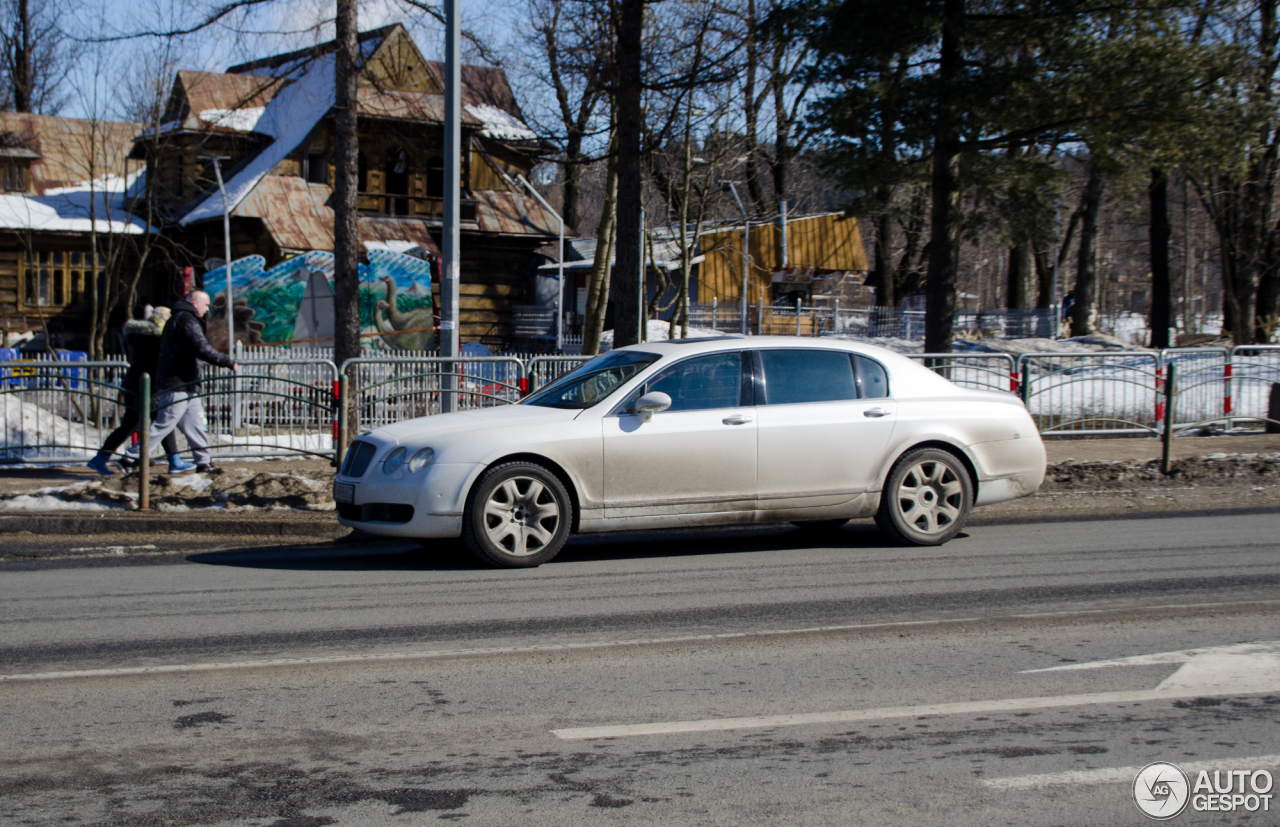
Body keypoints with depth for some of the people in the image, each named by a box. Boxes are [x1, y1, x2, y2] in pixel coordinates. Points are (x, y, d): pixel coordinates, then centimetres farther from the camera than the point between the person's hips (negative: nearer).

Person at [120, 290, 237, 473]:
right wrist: (228, 362, -15)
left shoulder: (178, 319, 20)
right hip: (178, 385, -11)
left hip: (186, 386, 11)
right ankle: (130, 458, -4)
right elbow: (202, 350, -22)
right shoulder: (186, 320, -13)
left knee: (195, 424, 9)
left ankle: (203, 462, 11)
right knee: (163, 425, -8)